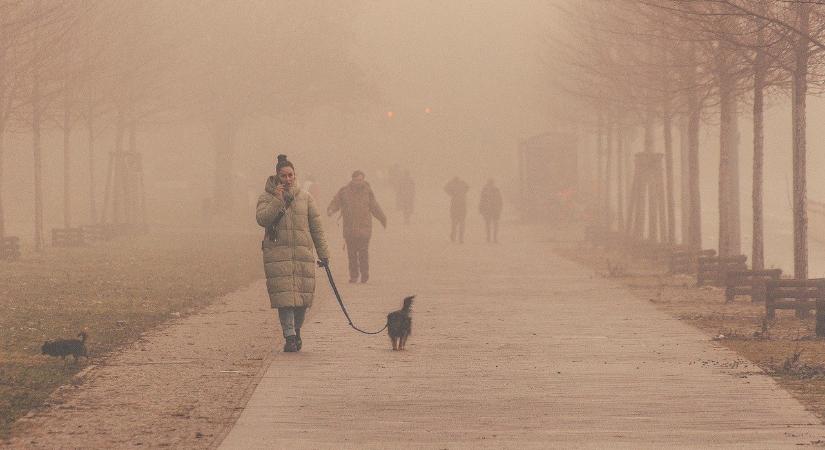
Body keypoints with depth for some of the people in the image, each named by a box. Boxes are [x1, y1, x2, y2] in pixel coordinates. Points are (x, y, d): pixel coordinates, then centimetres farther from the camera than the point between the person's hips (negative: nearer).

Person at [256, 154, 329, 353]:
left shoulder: (305, 198, 12)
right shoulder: (267, 198, 7)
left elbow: (316, 227, 13)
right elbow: (262, 219, -10)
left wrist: (323, 254, 10)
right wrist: (277, 200, -16)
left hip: (303, 254, 2)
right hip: (277, 253, -2)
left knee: (302, 296, 1)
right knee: (284, 296, -10)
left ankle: (296, 331, 23)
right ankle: (289, 336, -8)